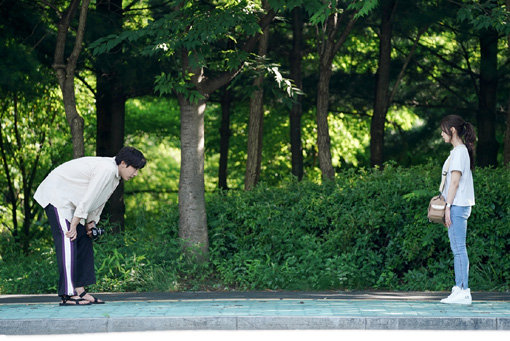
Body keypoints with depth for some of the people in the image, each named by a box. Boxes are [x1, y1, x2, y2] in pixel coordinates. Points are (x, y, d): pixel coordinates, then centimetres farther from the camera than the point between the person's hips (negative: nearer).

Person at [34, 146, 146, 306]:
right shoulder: (107, 169, -25)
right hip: (56, 195, -11)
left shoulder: (114, 174, 8)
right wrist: (73, 226, -22)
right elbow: (87, 199, -25)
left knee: (84, 241, 6)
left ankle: (80, 290, 4)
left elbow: (97, 201, 15)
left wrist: (91, 222, 6)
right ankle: (68, 295, -22)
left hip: (69, 200, 11)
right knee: (68, 241, -18)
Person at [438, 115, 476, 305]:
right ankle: (459, 290, 10)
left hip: (457, 205, -10)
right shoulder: (461, 151, 18)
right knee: (457, 248, 9)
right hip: (458, 206, 10)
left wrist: (448, 207, -17)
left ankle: (463, 292, -12)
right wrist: (448, 208, 21)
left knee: (459, 248, -11)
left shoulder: (459, 152, -12)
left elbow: (455, 182, -17)